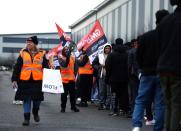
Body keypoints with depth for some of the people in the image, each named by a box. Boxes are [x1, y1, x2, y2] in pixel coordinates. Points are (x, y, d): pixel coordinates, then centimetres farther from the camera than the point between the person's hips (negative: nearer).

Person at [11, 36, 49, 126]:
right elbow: (17, 68, 5)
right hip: (25, 81, 0)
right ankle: (26, 118, 9)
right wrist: (14, 79, -1)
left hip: (38, 81, 0)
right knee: (26, 99, 2)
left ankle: (35, 112, 33)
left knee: (37, 99, 5)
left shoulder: (41, 54, 5)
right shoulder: (23, 54, 4)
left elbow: (46, 67, 6)